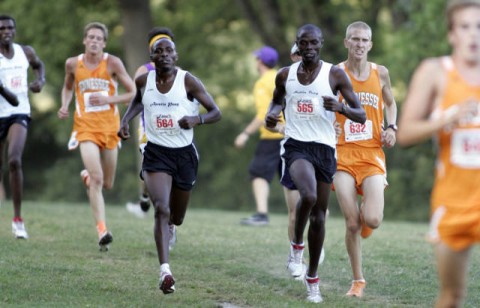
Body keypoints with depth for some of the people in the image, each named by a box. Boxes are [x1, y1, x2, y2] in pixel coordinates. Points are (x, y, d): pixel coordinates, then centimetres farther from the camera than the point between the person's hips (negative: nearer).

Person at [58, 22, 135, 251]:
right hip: (86, 127, -1)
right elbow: (68, 87, 22)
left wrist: (108, 99, -15)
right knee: (97, 178, -20)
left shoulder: (112, 63, -4)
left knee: (107, 184, 11)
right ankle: (102, 231, -21)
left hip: (110, 126, 1)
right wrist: (65, 105, 3)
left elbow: (132, 93, -1)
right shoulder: (73, 64, 1)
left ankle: (87, 178, 48)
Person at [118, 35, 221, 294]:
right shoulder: (143, 81, -1)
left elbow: (216, 113, -6)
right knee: (161, 209, -22)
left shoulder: (188, 81, -9)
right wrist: (125, 120, 6)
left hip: (184, 154, 0)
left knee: (176, 218, 15)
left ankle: (168, 229, 55)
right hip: (156, 153, 0)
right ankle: (165, 272, -27)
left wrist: (197, 119, -27)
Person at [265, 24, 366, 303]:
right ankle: (297, 244, -3)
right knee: (308, 195, -30)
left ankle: (312, 277, 22)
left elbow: (361, 115, -3)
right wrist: (272, 114, 2)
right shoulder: (285, 75, 6)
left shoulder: (335, 75, -1)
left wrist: (340, 107, -24)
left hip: (325, 147, 1)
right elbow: (277, 100, 26)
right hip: (296, 145, -1)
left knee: (318, 217, 6)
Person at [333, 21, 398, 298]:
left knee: (372, 220, -16)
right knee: (352, 223, -5)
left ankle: (365, 218, 24)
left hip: (372, 155, 1)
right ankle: (358, 280, 12)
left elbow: (390, 103, 21)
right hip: (343, 155, -1)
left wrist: (391, 127, 3)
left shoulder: (380, 73, 5)